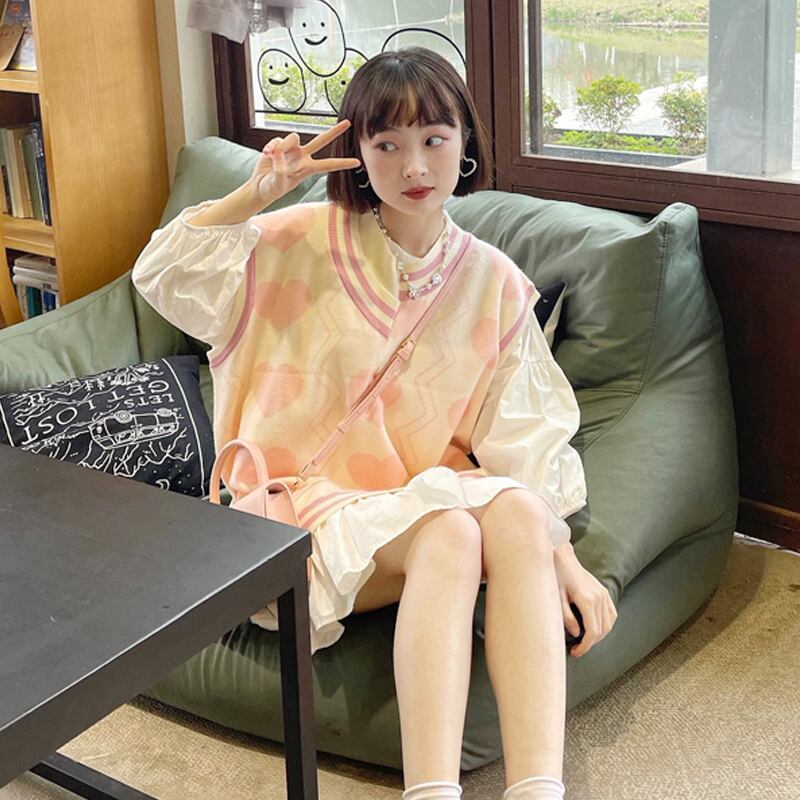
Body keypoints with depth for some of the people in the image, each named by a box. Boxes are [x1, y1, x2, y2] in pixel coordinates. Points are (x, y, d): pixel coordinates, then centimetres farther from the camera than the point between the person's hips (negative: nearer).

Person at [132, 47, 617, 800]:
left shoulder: (493, 281, 4)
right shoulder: (307, 242, -1)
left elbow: (525, 438, 1)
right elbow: (163, 274, -7)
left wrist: (564, 557, -9)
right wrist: (258, 193, -16)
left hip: (429, 490, 3)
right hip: (313, 498, -3)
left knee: (517, 515, -30)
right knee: (449, 534, -33)